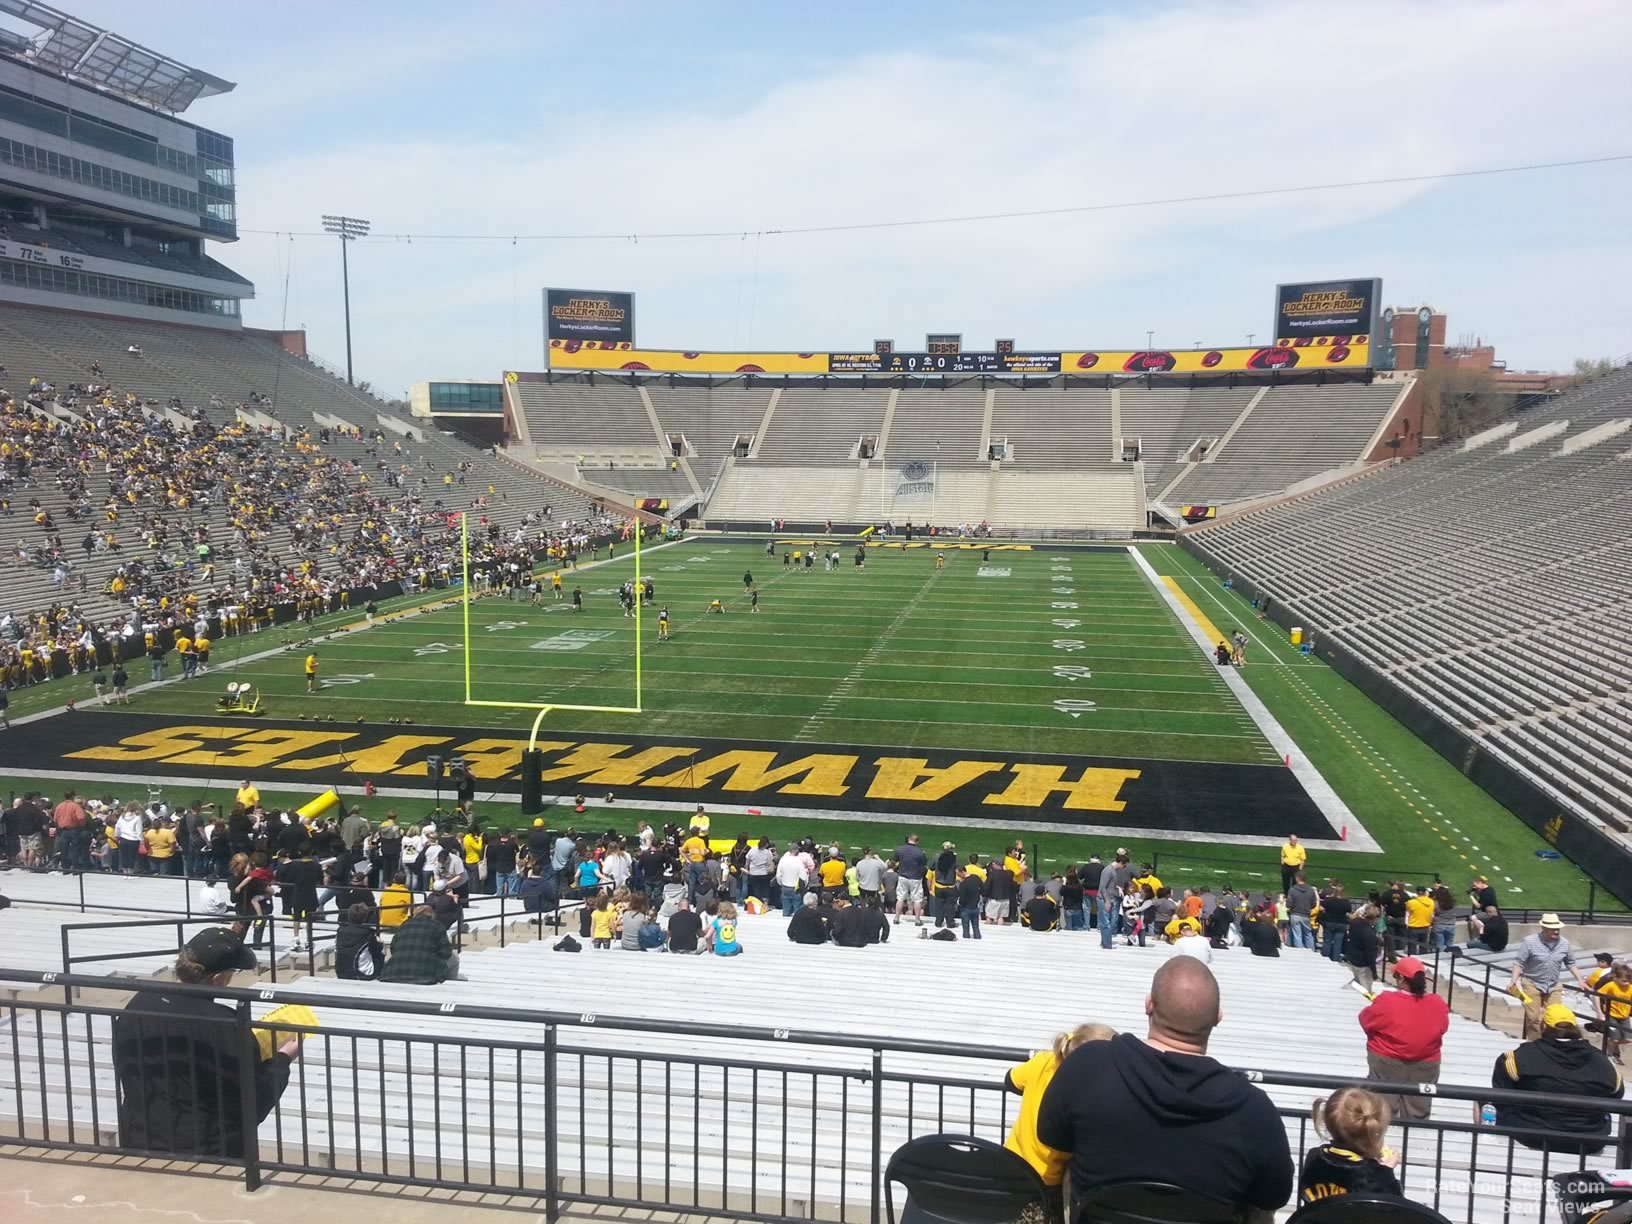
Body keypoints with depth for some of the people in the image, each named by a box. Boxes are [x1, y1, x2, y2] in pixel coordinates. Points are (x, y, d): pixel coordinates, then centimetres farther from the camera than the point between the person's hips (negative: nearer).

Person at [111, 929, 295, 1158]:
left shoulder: (137, 1006, -8)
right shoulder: (227, 1026, -25)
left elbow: (123, 1073, 7)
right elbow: (255, 1104, -16)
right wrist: (282, 1058, -1)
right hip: (209, 1157, -5)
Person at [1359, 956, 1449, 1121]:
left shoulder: (1386, 1001, -23)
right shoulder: (1438, 1004, -13)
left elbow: (1365, 1021, -8)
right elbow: (1442, 1027, 5)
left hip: (1387, 1063, -3)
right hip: (1426, 1065, 3)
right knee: (1417, 1113, 19)